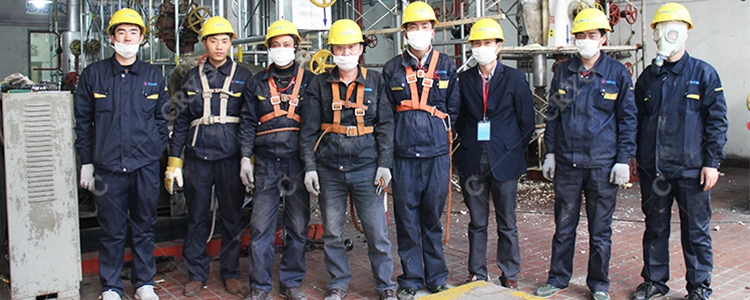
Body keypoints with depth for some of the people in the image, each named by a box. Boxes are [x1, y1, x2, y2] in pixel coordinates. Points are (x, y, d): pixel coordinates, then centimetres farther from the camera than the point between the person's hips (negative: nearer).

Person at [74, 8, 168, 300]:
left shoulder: (154, 76, 8)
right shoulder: (93, 74, 4)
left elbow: (162, 119, 12)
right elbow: (82, 121, 7)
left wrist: (156, 153, 4)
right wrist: (86, 161, 4)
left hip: (145, 166, 1)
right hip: (107, 165, -1)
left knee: (144, 227, 9)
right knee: (112, 230, 4)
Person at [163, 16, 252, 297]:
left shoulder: (242, 76, 5)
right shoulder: (192, 78, 8)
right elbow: (181, 121, 9)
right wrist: (174, 161, 4)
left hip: (231, 157, -1)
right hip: (198, 157, 1)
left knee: (232, 217, 6)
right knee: (197, 218, 6)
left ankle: (230, 272, 20)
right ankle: (196, 274, 19)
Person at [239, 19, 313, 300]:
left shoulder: (308, 80, 6)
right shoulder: (258, 82, 10)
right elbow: (248, 122, 8)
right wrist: (245, 158, -1)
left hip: (298, 161, 0)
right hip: (266, 163, 1)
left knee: (298, 227, 6)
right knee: (261, 227, 0)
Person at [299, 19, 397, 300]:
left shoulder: (375, 81, 5)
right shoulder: (320, 84, 6)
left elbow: (385, 126, 4)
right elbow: (308, 129, 5)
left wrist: (384, 164, -4)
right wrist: (310, 167, -3)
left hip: (366, 168, -1)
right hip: (329, 169, 1)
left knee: (377, 231, 0)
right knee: (332, 232, 8)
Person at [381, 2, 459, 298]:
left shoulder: (446, 66, 8)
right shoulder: (392, 68, 7)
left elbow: (454, 108, 14)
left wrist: (440, 131, 8)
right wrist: (397, 136, 4)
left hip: (437, 152, 0)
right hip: (403, 153, 0)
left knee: (433, 217, 7)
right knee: (406, 218, 4)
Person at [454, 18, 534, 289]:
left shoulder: (515, 78, 1)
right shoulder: (463, 80, 5)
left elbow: (527, 121, 3)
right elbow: (458, 119, 11)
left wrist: (514, 152, 2)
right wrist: (469, 145, 4)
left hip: (505, 160, -1)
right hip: (472, 162, 2)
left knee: (507, 223, 7)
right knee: (477, 222, 9)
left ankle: (510, 275, 18)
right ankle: (477, 274, 20)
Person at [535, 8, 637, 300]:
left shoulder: (617, 73, 0)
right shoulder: (563, 72, 7)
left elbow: (627, 119, 1)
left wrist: (624, 160, -4)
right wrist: (550, 152, 8)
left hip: (602, 164, -2)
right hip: (566, 162, 2)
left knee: (600, 229, 8)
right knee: (563, 225, 10)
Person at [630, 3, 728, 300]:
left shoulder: (703, 74, -1)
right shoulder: (647, 77, 9)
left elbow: (716, 120, -2)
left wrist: (712, 162, -8)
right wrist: (638, 159, 10)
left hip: (691, 169, -3)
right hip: (653, 170, 3)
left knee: (696, 231, 6)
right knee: (655, 228, 12)